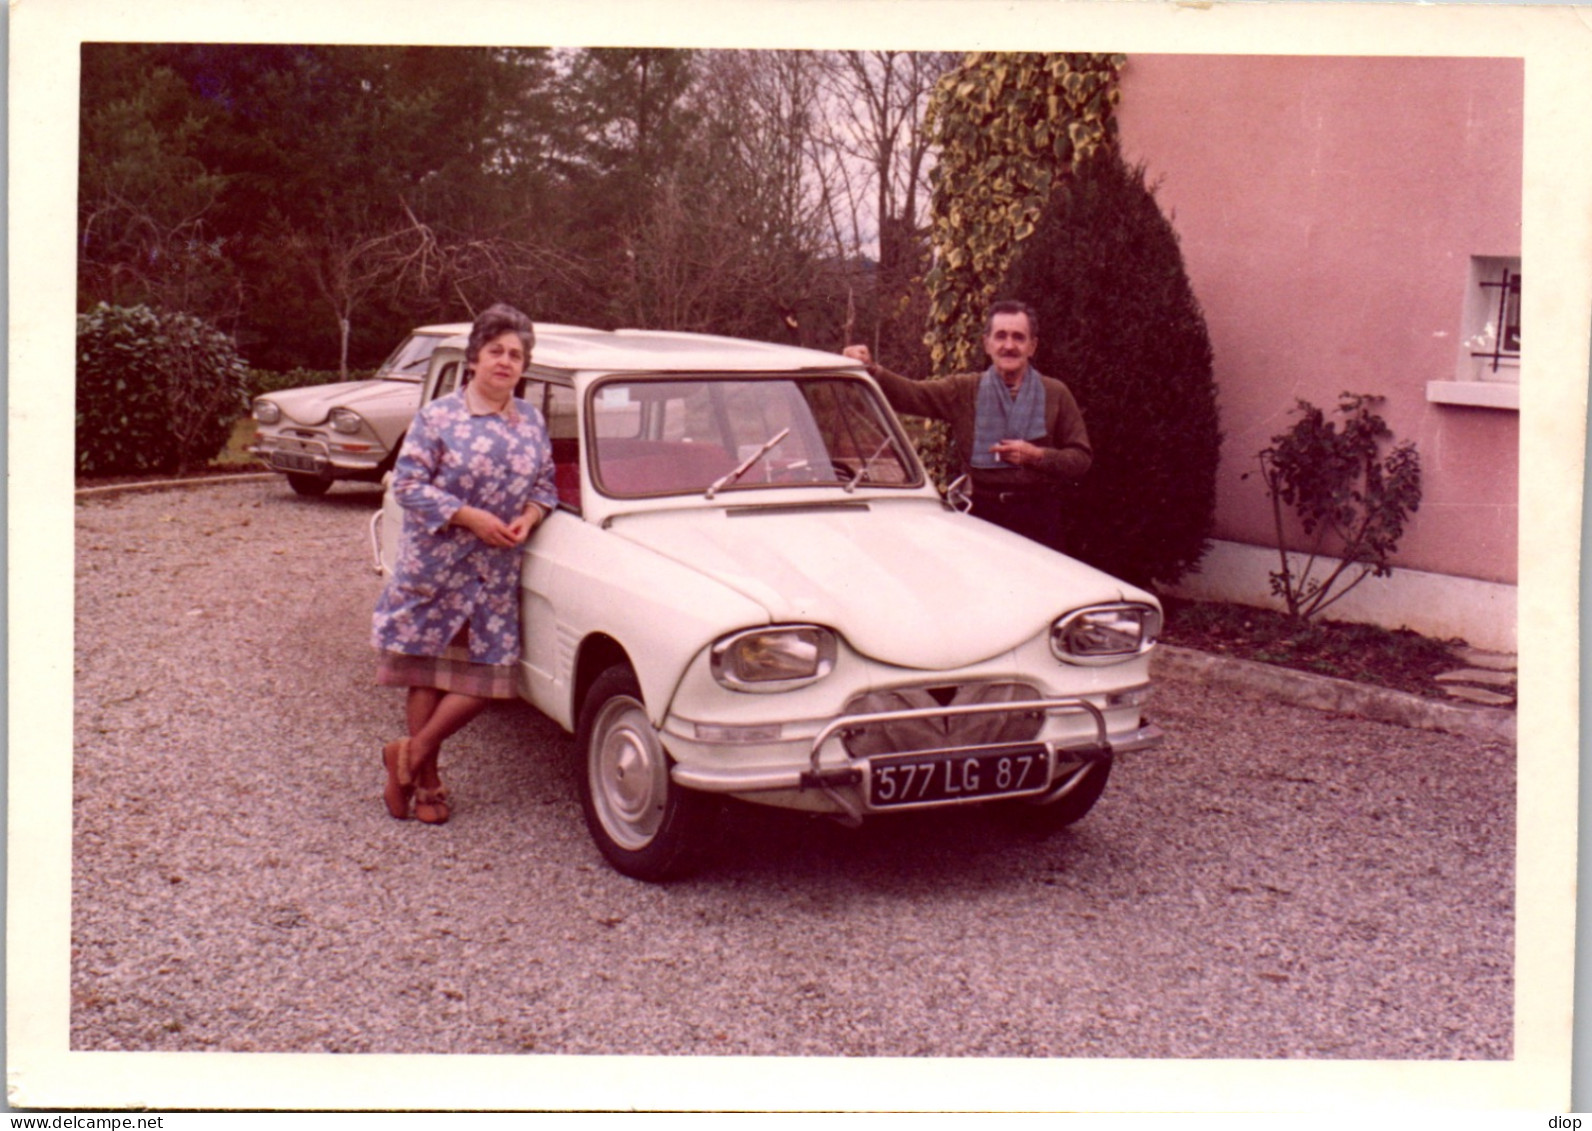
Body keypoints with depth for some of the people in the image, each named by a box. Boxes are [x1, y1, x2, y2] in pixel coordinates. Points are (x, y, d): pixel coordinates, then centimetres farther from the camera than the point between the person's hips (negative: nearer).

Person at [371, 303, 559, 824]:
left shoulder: (531, 421, 8)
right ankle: (425, 780, 18)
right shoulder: (438, 417, -7)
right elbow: (408, 484, -11)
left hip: (498, 572, 4)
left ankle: (412, 754, 17)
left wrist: (528, 517, -10)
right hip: (435, 566, -4)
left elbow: (545, 485, 12)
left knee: (486, 675, 1)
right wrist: (471, 518, -18)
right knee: (428, 673, 5)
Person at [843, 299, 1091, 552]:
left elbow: (1082, 458, 3)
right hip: (982, 512, 1)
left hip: (1038, 520, 0)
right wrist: (872, 370, -23)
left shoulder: (1055, 394, 5)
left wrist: (1036, 455, -13)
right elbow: (911, 394, -6)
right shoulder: (964, 390, 8)